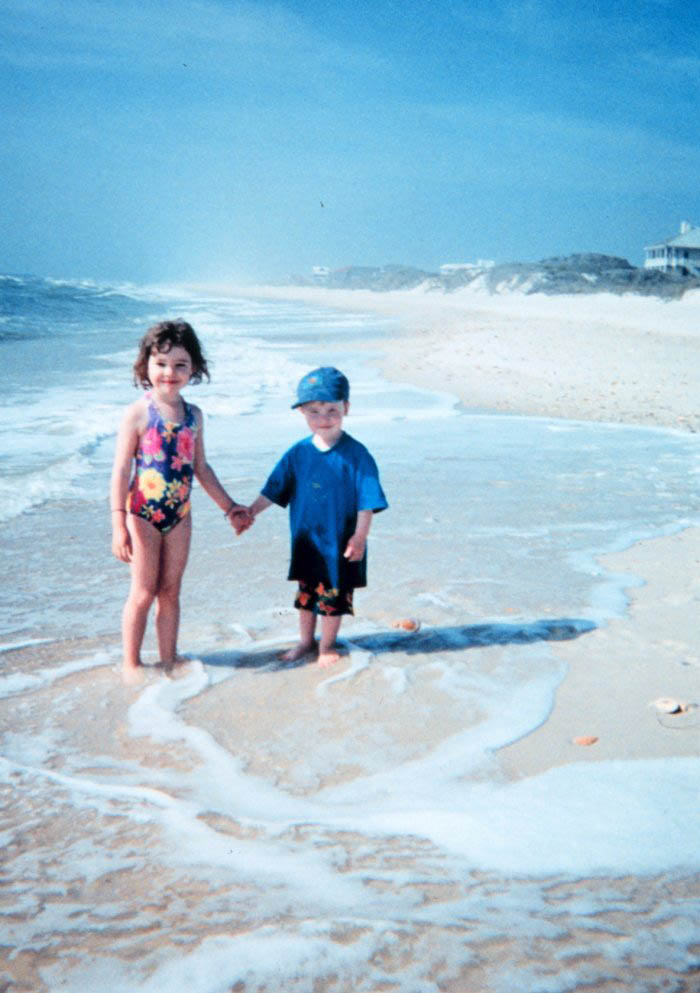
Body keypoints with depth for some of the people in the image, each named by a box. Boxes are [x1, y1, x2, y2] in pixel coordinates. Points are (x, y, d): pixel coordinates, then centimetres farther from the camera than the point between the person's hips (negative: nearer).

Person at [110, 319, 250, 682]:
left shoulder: (193, 415, 5)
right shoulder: (138, 414, -10)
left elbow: (201, 468, 14)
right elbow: (121, 471, -12)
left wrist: (229, 507, 17)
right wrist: (118, 524, -19)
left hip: (179, 515, 4)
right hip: (143, 515, -4)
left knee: (170, 592, 12)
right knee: (143, 593, 4)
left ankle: (168, 659, 25)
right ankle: (131, 663, 20)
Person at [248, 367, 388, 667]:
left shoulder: (356, 454, -15)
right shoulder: (298, 453, -3)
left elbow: (367, 502, -13)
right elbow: (273, 490, 6)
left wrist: (360, 536, -18)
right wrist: (250, 512, 2)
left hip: (341, 542, -4)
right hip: (306, 540, 4)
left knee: (334, 595, 11)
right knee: (306, 592, 18)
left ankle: (327, 644, 30)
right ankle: (306, 640, 37)